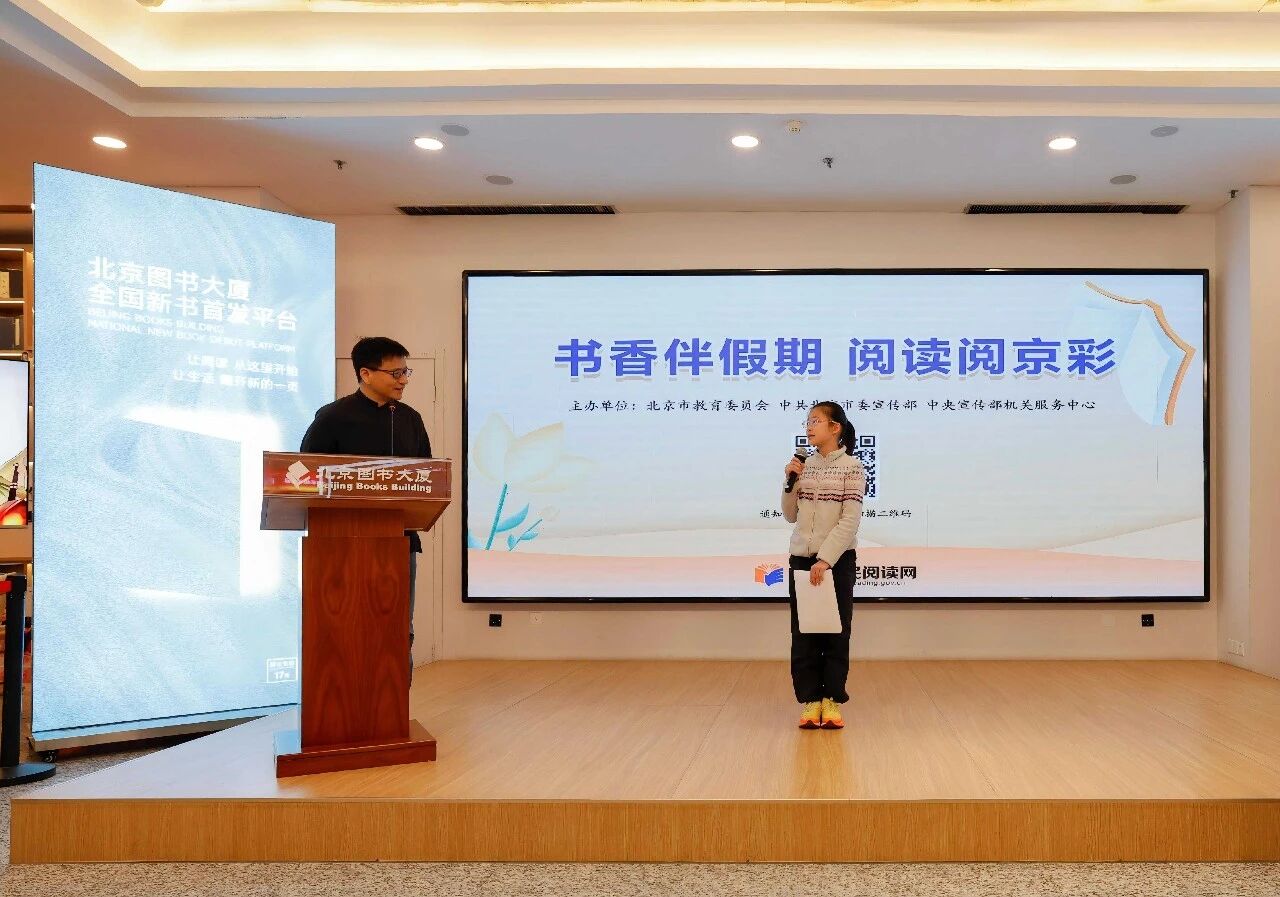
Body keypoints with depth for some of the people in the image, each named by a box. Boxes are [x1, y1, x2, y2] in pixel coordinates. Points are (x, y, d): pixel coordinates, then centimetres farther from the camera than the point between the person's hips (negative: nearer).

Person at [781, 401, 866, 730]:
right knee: (803, 632, 3)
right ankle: (810, 701, 10)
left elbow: (850, 520, -12)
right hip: (802, 559, 4)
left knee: (835, 632, 2)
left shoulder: (851, 467, -6)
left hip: (837, 561, -4)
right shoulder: (804, 465, 8)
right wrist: (790, 482, -4)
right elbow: (791, 516, 11)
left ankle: (832, 702, 9)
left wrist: (825, 559, -19)